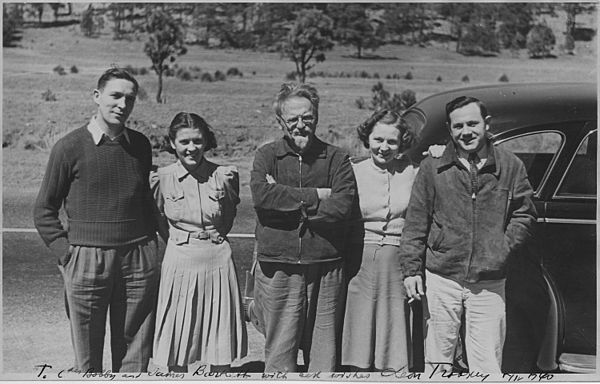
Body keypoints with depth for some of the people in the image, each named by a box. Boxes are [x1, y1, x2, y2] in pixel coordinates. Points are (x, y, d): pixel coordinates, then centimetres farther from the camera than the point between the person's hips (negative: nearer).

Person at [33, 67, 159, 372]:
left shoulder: (140, 145, 8)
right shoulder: (70, 147, -3)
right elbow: (44, 210, 2)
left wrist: (151, 244, 11)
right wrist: (65, 254, -6)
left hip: (140, 259, 3)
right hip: (87, 260, -3)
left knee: (135, 354, 8)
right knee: (87, 359, 7)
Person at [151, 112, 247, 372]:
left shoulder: (225, 175, -3)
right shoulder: (162, 179, -4)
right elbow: (159, 224, 10)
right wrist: (182, 241, 10)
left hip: (218, 261, 1)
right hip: (179, 261, 0)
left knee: (221, 350, 8)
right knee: (177, 348, 7)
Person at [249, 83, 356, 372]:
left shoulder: (336, 158, 6)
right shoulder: (267, 156, 7)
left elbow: (342, 207, -9)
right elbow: (261, 195, -14)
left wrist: (287, 201, -9)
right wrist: (315, 196, -12)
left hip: (325, 270, 1)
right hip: (278, 269, 0)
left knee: (324, 356, 8)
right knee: (279, 355, 4)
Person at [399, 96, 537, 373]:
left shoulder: (510, 166, 5)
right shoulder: (432, 167, 3)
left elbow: (525, 216, 10)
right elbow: (415, 223, 4)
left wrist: (503, 249, -4)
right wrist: (411, 269, 0)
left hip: (489, 284, 0)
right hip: (441, 280, 0)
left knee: (487, 367, 1)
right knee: (437, 363, 9)